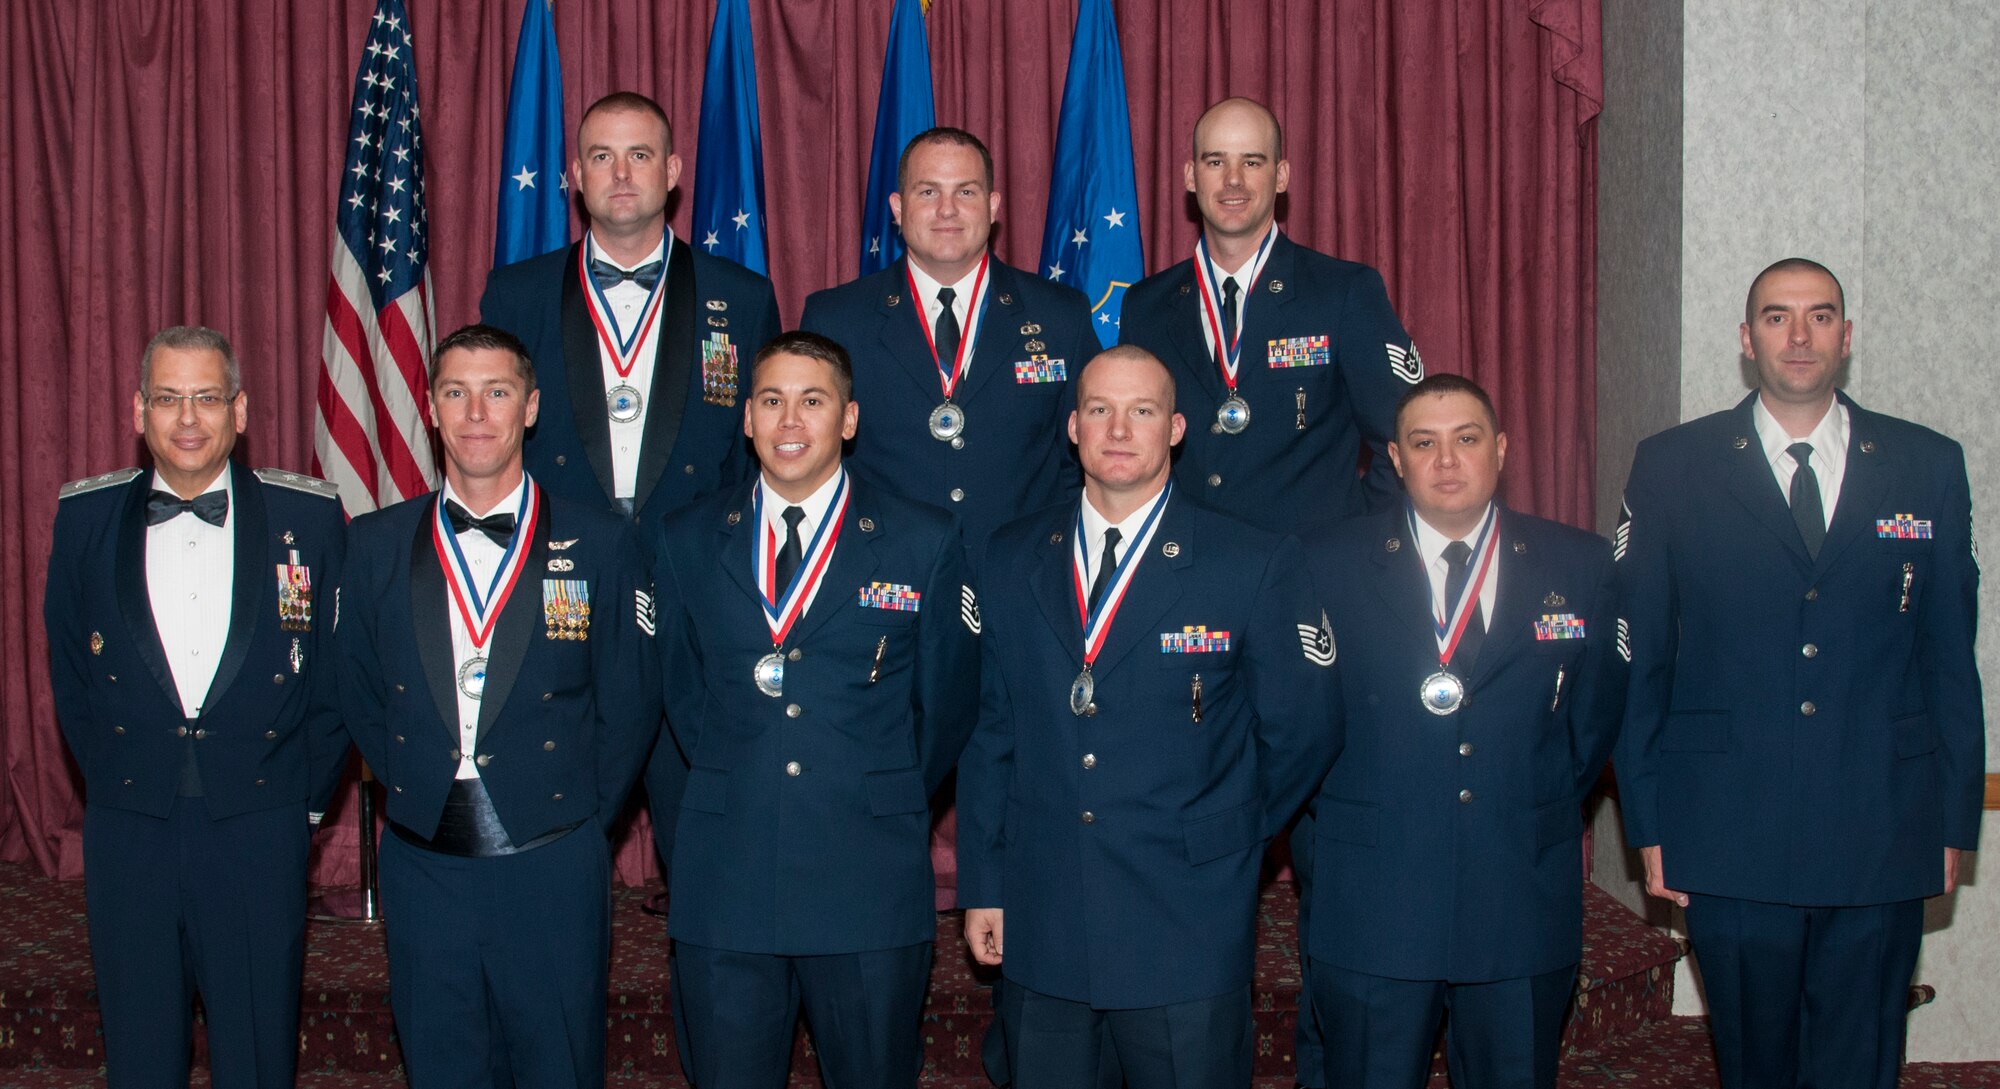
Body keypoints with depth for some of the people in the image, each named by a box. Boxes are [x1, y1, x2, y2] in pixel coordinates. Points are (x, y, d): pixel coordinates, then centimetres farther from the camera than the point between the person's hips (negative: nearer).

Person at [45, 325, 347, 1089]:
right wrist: (111, 781, 7)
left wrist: (307, 797, 3)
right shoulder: (85, 517, 4)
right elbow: (69, 675, 12)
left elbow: (337, 673, 4)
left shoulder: (308, 515, -1)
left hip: (259, 834, -1)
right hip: (128, 836, 1)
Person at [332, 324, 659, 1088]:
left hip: (552, 868, -2)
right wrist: (415, 791, 6)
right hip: (423, 863, 2)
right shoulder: (378, 545, 6)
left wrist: (580, 817, 1)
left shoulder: (600, 545, 0)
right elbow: (358, 694, 13)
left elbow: (630, 704, 3)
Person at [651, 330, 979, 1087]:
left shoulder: (925, 543, 1)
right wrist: (733, 793, 10)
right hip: (725, 881, 2)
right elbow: (681, 692, 15)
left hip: (870, 886, -1)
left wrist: (886, 803, 9)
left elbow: (947, 703, 7)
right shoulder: (688, 542, 7)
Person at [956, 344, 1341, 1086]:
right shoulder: (1009, 564, 6)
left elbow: (1304, 729, 1)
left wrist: (1229, 837, 6)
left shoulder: (1257, 566, -5)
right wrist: (983, 885, 7)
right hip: (1040, 934, 3)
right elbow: (989, 732, 8)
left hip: (1187, 936, -3)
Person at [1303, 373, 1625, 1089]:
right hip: (1372, 911, -1)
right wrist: (1340, 813, 2)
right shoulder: (1333, 567, 1)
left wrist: (1548, 808, 7)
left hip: (1526, 903, 1)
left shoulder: (1580, 565, 5)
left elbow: (1596, 710, 11)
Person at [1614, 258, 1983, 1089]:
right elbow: (1638, 657, 3)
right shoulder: (1672, 468, 2)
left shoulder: (1928, 467, 6)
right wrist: (1649, 824, -1)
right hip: (1732, 841, -1)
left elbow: (1950, 653, 8)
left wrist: (1955, 817, 6)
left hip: (1883, 841, 1)